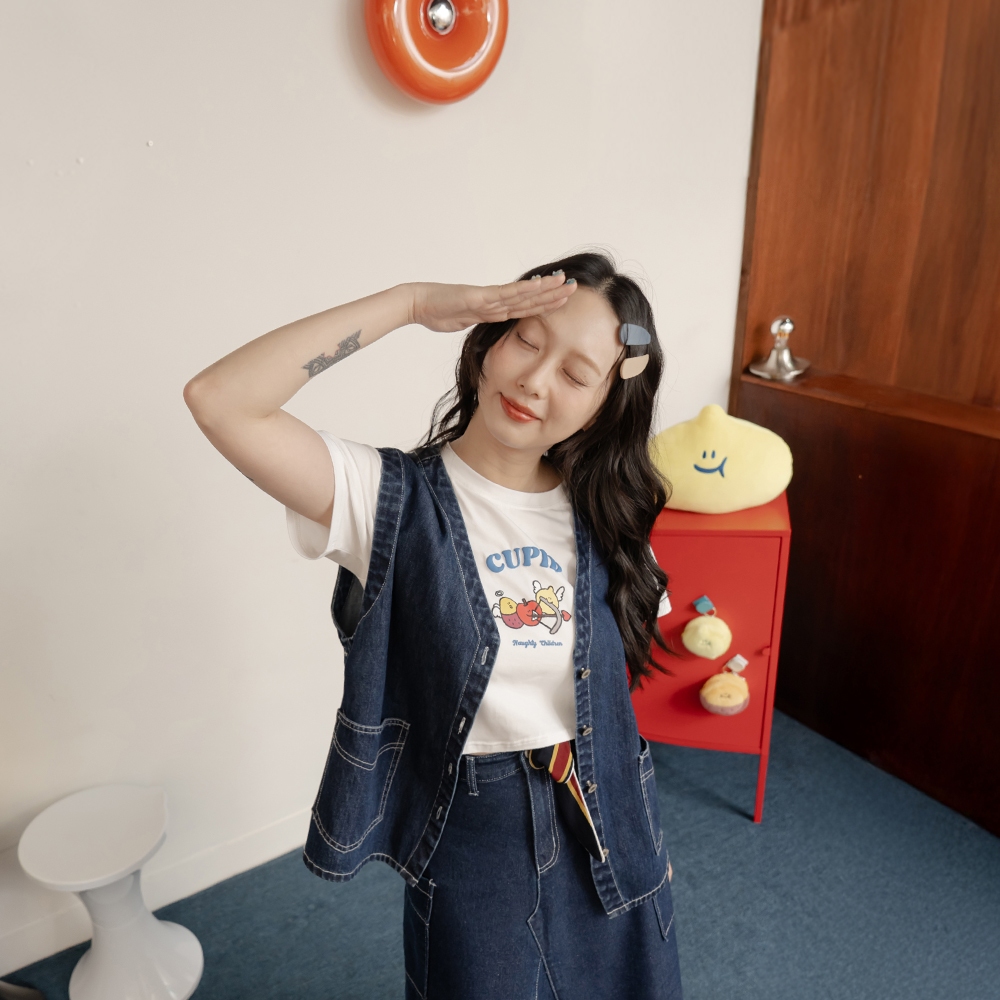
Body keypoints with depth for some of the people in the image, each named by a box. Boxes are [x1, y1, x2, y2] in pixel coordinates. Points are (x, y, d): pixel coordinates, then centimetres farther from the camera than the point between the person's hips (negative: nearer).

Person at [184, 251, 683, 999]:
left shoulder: (599, 514, -6)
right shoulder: (392, 498, -18)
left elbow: (610, 681, 4)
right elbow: (219, 399, -31)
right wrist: (411, 303, -30)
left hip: (601, 820, 4)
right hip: (471, 832, -3)